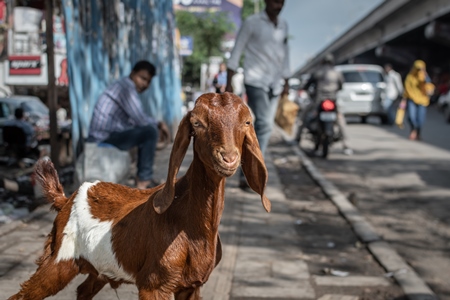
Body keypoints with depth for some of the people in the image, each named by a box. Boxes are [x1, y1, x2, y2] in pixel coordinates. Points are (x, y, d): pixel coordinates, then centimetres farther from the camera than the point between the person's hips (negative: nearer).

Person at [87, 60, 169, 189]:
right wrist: (158, 124, -2)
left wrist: (156, 124, 4)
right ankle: (143, 181, -11)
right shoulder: (127, 88, -15)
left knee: (144, 129, 22)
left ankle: (143, 176, 19)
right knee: (150, 131, -19)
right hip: (104, 138, -11)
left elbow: (136, 120, 17)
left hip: (104, 135, 11)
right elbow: (141, 120, -20)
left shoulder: (126, 86, 16)